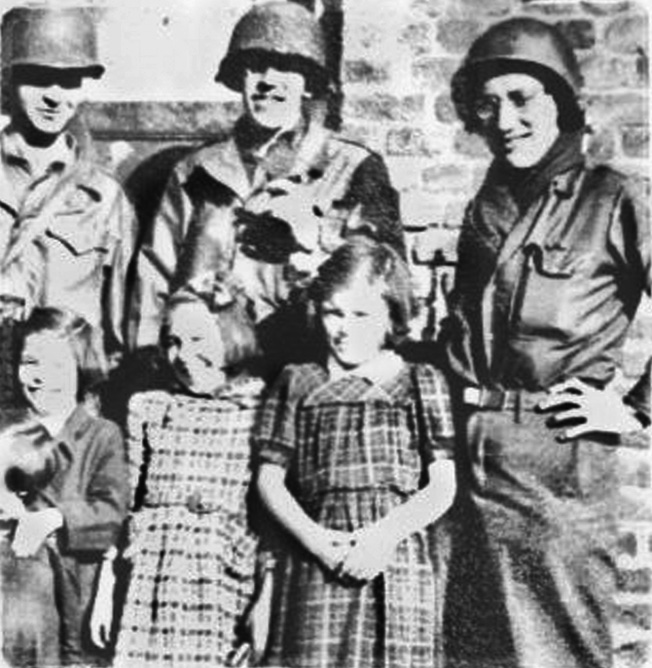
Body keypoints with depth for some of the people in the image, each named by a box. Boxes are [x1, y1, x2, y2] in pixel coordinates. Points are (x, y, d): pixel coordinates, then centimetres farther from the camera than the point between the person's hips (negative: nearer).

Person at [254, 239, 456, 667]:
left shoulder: (421, 383, 9)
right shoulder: (297, 383, 12)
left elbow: (443, 486, 4)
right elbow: (270, 479, 8)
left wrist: (385, 535, -12)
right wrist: (315, 539, -8)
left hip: (397, 564, 0)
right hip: (313, 567, 1)